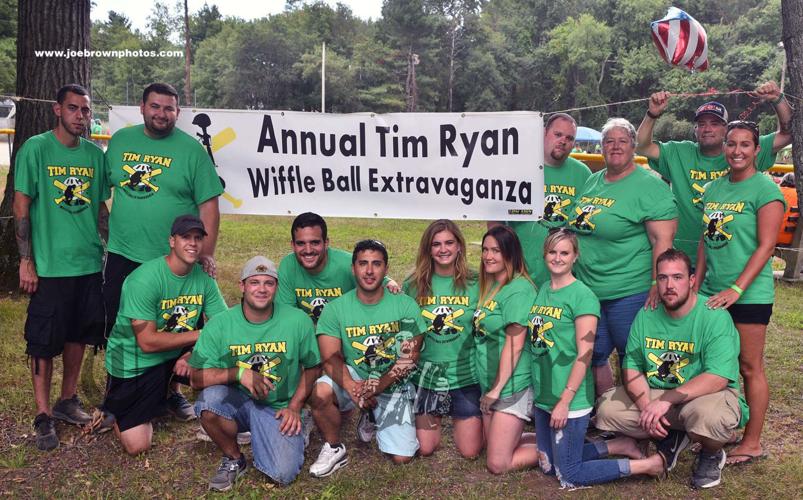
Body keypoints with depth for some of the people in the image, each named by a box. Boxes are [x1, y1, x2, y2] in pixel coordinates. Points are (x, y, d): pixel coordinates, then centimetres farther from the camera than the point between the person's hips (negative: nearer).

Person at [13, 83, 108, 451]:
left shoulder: (95, 154, 7)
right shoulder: (36, 149, -7)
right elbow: (21, 207, -7)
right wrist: (26, 261, -11)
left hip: (89, 264, 5)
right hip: (49, 265, -5)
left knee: (78, 334, 15)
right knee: (43, 342, 3)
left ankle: (68, 401, 31)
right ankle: (43, 416, 15)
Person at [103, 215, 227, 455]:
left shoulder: (204, 277, -7)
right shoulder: (144, 279, -24)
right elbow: (148, 342, -25)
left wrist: (193, 354, -24)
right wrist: (199, 335, -23)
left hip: (176, 355, 5)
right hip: (134, 361, -4)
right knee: (137, 445, -7)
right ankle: (116, 410, 26)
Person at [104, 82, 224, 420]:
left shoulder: (191, 149, -6)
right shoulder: (120, 140, 6)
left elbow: (208, 204, -7)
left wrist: (206, 254, -12)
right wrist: (105, 231, 9)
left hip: (175, 261, -3)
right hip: (123, 256, 3)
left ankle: (172, 391, 29)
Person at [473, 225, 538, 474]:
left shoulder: (518, 289, -18)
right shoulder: (489, 286, 9)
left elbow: (514, 343, -19)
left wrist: (498, 388, -15)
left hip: (511, 386, -9)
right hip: (489, 382, 9)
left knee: (497, 464, -4)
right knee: (495, 448, 19)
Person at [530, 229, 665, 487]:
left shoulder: (582, 296, -13)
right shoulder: (542, 291, 7)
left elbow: (584, 355, -16)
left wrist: (564, 401, -18)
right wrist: (536, 392, 13)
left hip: (570, 400, -7)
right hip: (542, 396, 7)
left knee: (569, 476, -1)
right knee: (549, 466, 15)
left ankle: (648, 464, 12)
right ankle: (618, 447, 26)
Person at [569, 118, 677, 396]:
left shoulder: (650, 186, -10)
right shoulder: (592, 182, 12)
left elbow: (663, 240, -16)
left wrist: (658, 287, -22)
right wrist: (571, 276, 19)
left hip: (630, 293, -7)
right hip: (586, 290, 7)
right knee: (594, 357, 16)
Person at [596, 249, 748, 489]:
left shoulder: (715, 317, -18)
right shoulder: (646, 315, -2)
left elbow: (718, 378, -27)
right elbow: (632, 368, -1)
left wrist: (666, 400, -31)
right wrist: (646, 406, -19)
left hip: (710, 394, -4)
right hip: (654, 393, 5)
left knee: (707, 415, -39)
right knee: (607, 409, -14)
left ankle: (712, 455, 1)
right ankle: (672, 437, 12)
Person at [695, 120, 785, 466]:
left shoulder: (765, 190, -9)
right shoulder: (714, 188, 10)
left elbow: (766, 246, -14)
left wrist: (737, 289, -19)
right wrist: (696, 285, 10)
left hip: (750, 294, -6)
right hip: (713, 292, 6)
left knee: (749, 367, 3)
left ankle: (752, 443, 15)